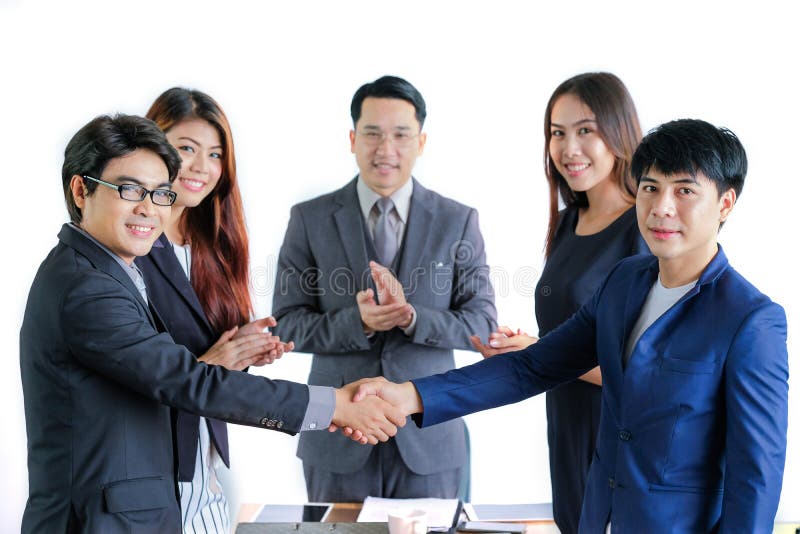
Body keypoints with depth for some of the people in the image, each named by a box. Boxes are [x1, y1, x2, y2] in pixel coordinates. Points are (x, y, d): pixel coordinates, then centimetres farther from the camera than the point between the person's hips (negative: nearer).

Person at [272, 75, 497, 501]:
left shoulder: (458, 221, 0)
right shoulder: (310, 219, -1)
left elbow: (482, 323, -3)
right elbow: (286, 324, -3)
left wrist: (412, 317, -21)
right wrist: (356, 321, -21)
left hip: (428, 438, 1)